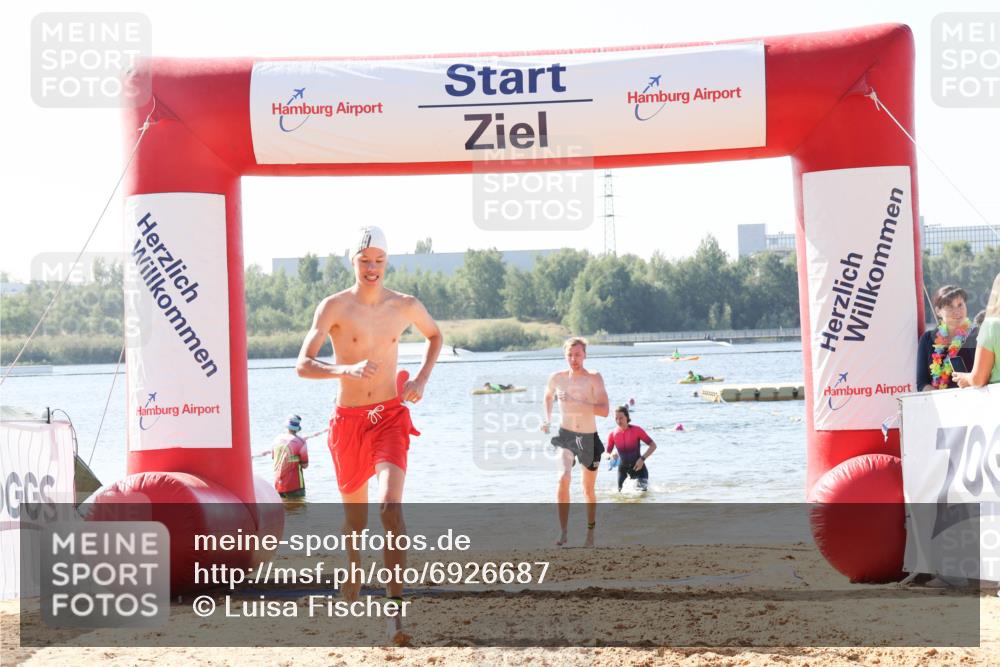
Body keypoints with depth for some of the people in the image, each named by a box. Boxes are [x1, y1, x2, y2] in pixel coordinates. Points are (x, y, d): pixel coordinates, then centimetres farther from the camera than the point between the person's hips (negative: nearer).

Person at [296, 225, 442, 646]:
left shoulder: (406, 306, 2)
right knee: (354, 514, 15)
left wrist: (421, 380, 9)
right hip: (347, 419, 0)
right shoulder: (335, 306, -6)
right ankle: (351, 595, 42)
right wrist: (347, 370, -31)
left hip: (390, 417, 0)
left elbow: (435, 335, 25)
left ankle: (396, 608, -25)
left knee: (390, 506, -22)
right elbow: (303, 365, -13)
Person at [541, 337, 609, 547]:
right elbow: (547, 398, 21)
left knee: (589, 489, 12)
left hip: (589, 437, 0)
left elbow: (604, 410, -22)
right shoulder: (557, 378, -2)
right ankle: (563, 532, -21)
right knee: (563, 478, -23)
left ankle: (590, 534, 30)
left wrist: (576, 403, -30)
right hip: (565, 435, 0)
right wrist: (547, 419, 6)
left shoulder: (594, 378, -11)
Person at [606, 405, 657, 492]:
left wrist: (642, 458, -21)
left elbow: (653, 446, -9)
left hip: (638, 466, -2)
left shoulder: (637, 430, -12)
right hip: (623, 469, 2)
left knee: (642, 491, -16)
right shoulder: (612, 435, -5)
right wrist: (611, 455, -21)